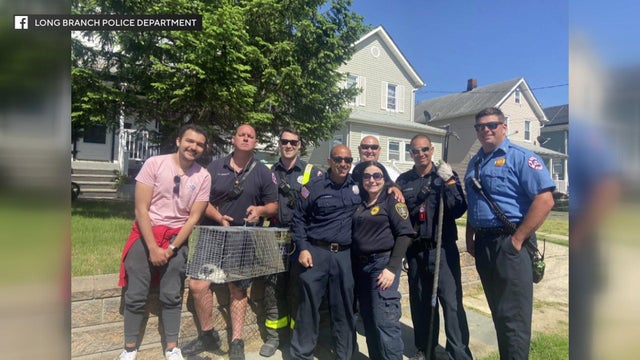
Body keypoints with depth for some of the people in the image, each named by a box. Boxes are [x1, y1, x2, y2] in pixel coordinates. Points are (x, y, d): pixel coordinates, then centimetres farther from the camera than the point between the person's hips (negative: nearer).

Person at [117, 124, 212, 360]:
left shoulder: (203, 176, -4)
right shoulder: (154, 164, -9)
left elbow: (194, 217, -2)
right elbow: (141, 209, -10)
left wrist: (171, 249, -8)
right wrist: (153, 247, -14)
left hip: (176, 237, 1)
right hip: (145, 233, -1)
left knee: (172, 296, 6)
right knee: (136, 295, 3)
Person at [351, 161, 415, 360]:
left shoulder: (392, 201, -4)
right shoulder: (360, 203, 12)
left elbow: (404, 234, -12)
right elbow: (356, 235, 14)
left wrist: (392, 268, -18)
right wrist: (354, 265, 5)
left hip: (383, 263, -6)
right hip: (361, 266, 6)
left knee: (384, 322, -6)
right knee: (368, 320, 13)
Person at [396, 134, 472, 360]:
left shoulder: (447, 175, 1)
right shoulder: (403, 180, 7)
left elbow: (458, 210, -10)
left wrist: (449, 183, -18)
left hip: (443, 249, -3)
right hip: (415, 250, 3)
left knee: (452, 302, -6)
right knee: (420, 302, 13)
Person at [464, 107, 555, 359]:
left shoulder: (521, 158, -7)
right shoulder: (474, 164, 15)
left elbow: (545, 199, -17)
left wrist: (517, 239, -18)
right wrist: (470, 238, 13)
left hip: (509, 243, -7)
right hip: (482, 244, 7)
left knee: (513, 316, 0)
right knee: (498, 312, 18)